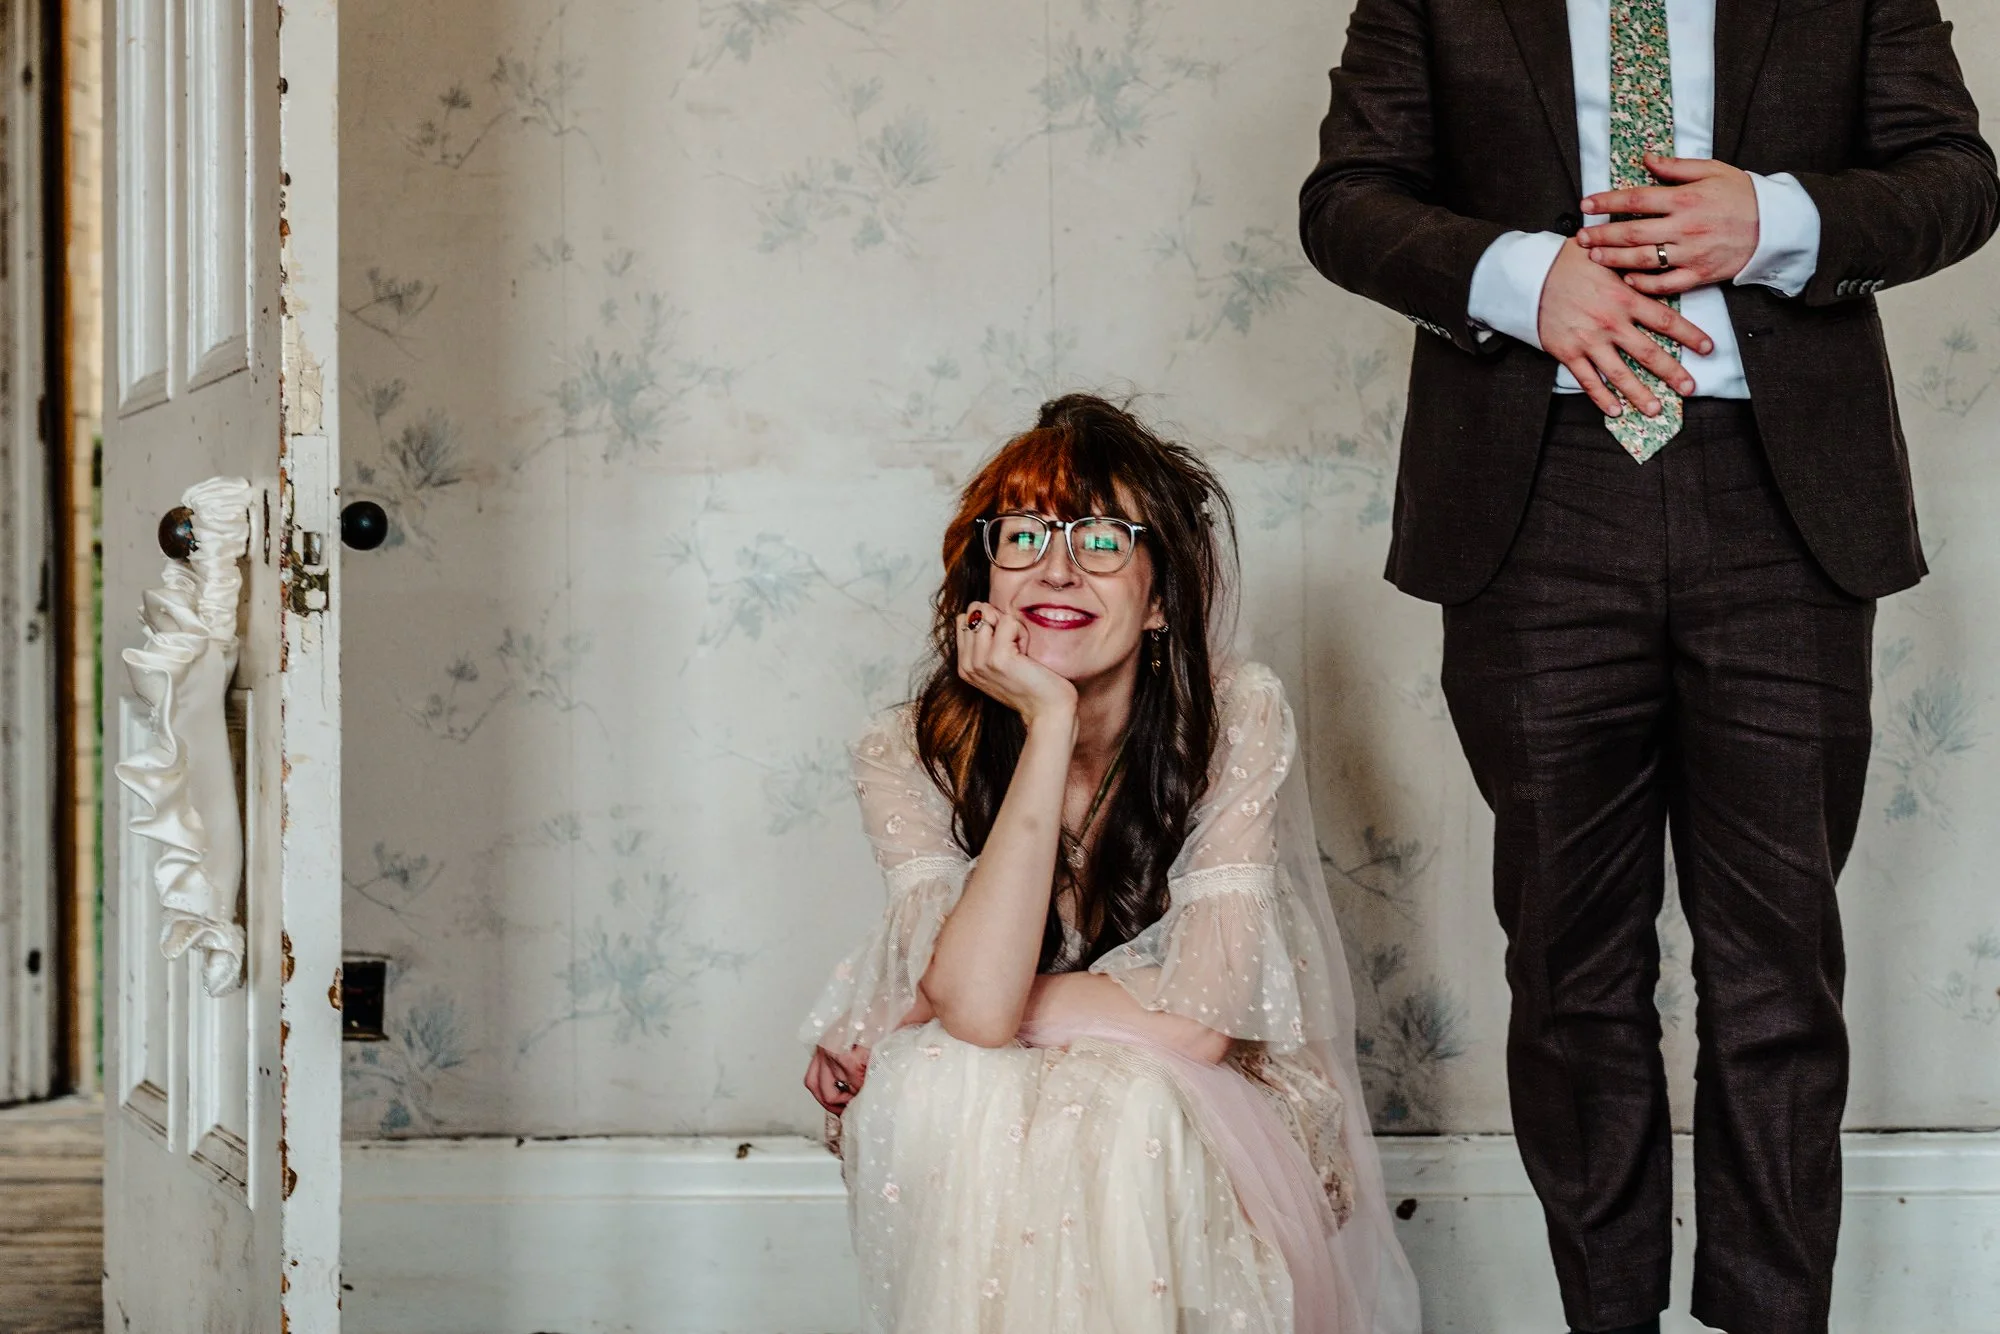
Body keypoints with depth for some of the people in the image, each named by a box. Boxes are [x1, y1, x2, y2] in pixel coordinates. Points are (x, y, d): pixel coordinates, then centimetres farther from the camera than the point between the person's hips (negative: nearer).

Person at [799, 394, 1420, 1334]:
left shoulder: (1236, 716, -15)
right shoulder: (907, 756, -11)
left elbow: (1196, 1019, -23)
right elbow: (975, 1004, -28)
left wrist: (905, 1015, -17)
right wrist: (1050, 722, -28)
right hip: (972, 1156, 1)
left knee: (1122, 1103, -33)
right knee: (937, 1080, -30)